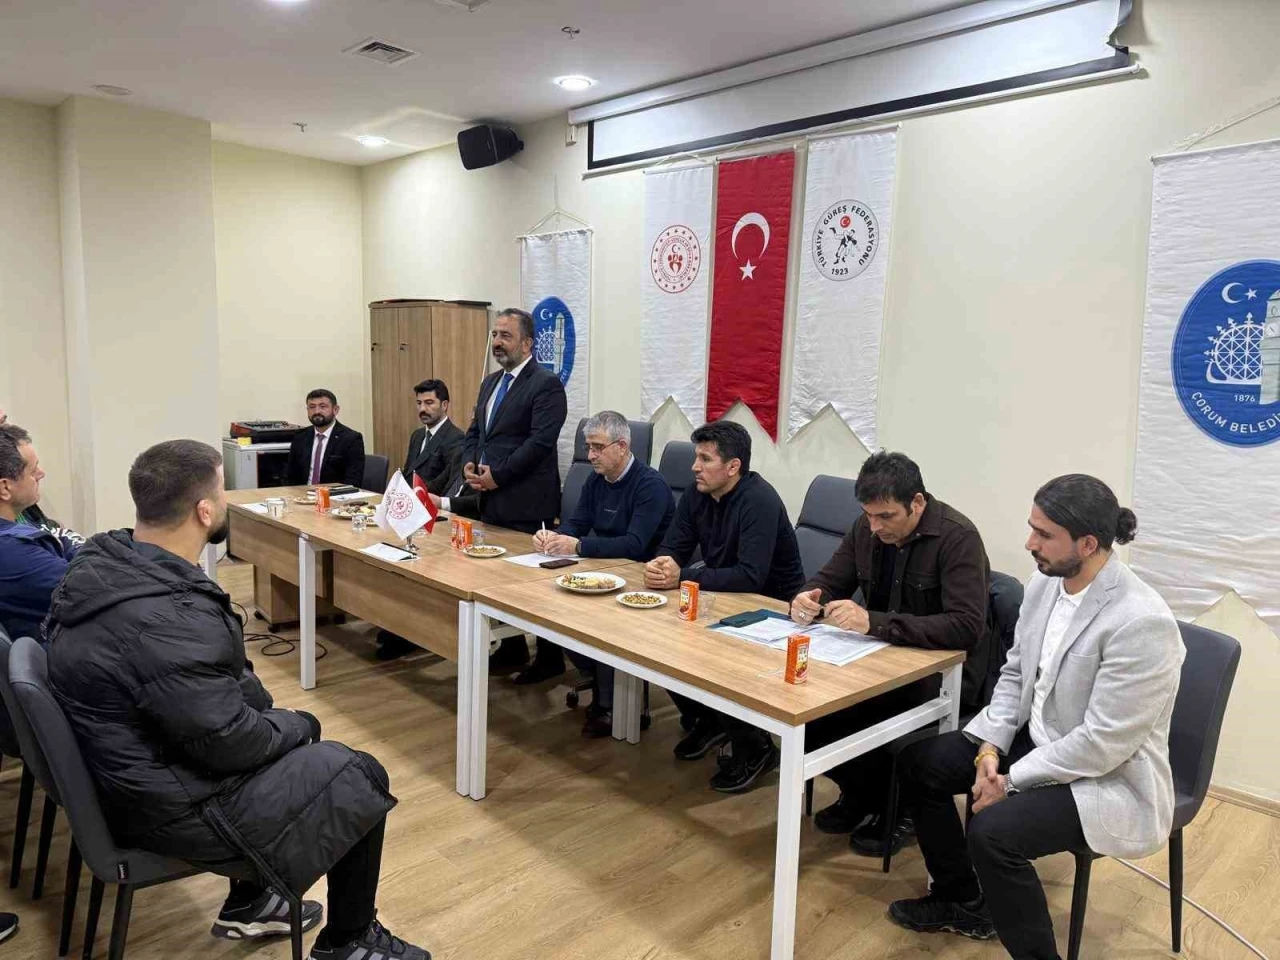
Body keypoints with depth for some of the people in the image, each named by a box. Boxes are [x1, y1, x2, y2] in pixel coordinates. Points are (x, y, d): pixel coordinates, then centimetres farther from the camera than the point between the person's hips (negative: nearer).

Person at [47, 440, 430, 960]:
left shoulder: (103, 562, -4)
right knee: (362, 781, 1)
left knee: (289, 735, 24)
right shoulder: (167, 622, -35)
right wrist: (299, 724, -7)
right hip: (174, 803, -9)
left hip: (138, 763, 9)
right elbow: (230, 741, -26)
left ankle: (247, 903, 34)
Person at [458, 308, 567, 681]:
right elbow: (475, 431, 21)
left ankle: (549, 657, 13)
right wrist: (469, 464, 1)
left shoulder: (546, 384, -10)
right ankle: (512, 647, 28)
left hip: (527, 502, -8)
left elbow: (540, 441, -18)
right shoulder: (491, 382, 17)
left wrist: (497, 474, -16)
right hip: (491, 499, 8)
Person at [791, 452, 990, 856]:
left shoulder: (957, 538, -20)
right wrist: (807, 599, -18)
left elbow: (967, 627, -30)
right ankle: (858, 792, 9)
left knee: (830, 711, -29)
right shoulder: (867, 527, 0)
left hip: (944, 670, -6)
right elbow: (829, 580, 9)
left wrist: (873, 621, -38)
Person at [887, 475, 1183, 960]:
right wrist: (991, 749, -7)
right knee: (917, 762, 4)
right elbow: (1014, 673, 6)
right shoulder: (1044, 582, -4)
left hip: (1108, 778, -8)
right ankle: (964, 902, 24)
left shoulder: (1142, 623, -28)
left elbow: (1103, 744, -26)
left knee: (992, 831, -30)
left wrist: (1011, 781, -19)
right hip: (1034, 740, 8)